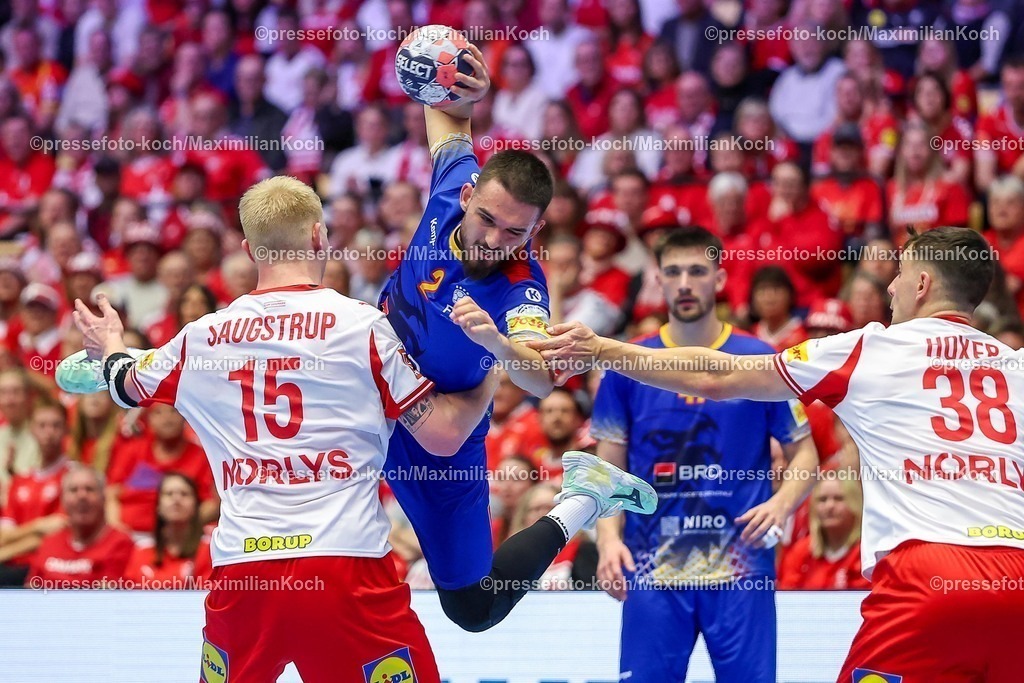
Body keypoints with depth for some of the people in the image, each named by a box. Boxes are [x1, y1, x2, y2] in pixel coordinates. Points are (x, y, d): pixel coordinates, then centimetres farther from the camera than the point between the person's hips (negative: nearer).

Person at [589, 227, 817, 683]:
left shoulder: (760, 361, 2)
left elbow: (804, 453, 7)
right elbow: (609, 466, 8)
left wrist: (782, 503, -13)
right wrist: (608, 538, -8)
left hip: (741, 568, -1)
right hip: (651, 571, 1)